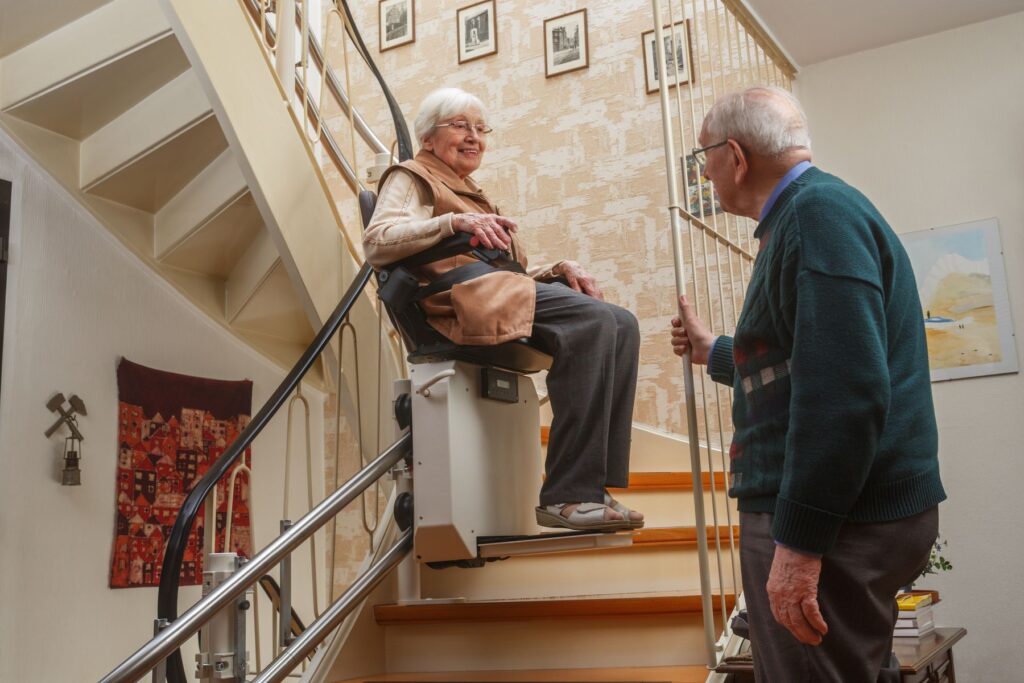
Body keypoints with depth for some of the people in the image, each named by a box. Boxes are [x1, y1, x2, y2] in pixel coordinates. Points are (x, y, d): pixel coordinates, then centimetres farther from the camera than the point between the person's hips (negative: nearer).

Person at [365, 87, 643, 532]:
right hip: (459, 299, -8)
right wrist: (454, 222, -21)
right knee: (593, 320, -28)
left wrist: (560, 271, 8)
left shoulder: (473, 196, 37)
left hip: (504, 294, 8)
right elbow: (376, 242, -9)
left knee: (622, 324, -14)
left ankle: (593, 487, -22)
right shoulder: (411, 178, 13)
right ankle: (567, 496, -30)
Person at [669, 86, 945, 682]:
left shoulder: (820, 210, -15)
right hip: (856, 513, 10)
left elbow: (844, 390, -27)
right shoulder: (805, 213, 17)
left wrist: (798, 540, -26)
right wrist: (716, 353, 40)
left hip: (837, 521, -10)